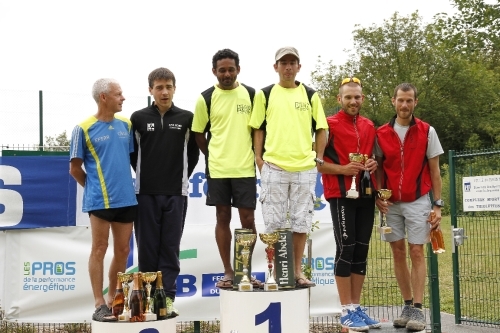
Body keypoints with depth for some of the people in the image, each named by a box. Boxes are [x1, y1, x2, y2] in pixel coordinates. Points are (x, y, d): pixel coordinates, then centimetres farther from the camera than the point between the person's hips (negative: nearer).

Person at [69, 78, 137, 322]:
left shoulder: (126, 125, 8)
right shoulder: (84, 129, -5)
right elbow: (75, 168, 0)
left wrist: (124, 184, 12)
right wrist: (94, 187, 7)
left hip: (127, 198, 5)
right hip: (100, 200, -5)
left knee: (123, 251, 10)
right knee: (99, 250, 1)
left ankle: (113, 300, 24)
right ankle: (99, 305, 8)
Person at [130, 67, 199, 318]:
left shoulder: (186, 118, 3)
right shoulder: (138, 118, 3)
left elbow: (193, 152, 12)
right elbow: (131, 152, 12)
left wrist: (182, 176, 9)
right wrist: (144, 174, 11)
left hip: (176, 193, 0)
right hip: (146, 192, 0)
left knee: (170, 248, 3)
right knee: (147, 247, 4)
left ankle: (167, 297, 8)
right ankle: (147, 296, 13)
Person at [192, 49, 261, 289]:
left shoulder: (251, 95, 3)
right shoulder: (206, 98, 1)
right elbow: (198, 134, 8)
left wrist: (256, 155, 3)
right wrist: (213, 157, 8)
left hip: (245, 168, 0)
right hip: (217, 169, 0)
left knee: (248, 219, 2)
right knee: (223, 218, 6)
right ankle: (228, 272, 16)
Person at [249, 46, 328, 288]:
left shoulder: (311, 96, 9)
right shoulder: (264, 95, 6)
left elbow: (321, 129, 10)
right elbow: (258, 128, 7)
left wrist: (319, 159, 2)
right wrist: (259, 158, -1)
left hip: (305, 168, 1)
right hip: (273, 167, -1)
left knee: (301, 222, 6)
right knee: (273, 223, 2)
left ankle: (297, 271, 17)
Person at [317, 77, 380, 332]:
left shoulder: (369, 126, 14)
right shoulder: (329, 125, -5)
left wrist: (374, 164, 2)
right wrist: (342, 169, -19)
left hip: (366, 195, 6)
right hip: (341, 195, -6)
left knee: (361, 250, 9)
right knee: (346, 249, -5)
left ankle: (356, 307, 18)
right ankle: (346, 312, 3)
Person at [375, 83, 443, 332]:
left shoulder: (427, 132, -2)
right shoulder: (381, 134, 3)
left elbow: (434, 171, 0)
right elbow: (378, 168, 9)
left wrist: (437, 204, -4)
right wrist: (377, 195, -6)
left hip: (418, 201, -2)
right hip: (391, 203, 3)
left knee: (416, 253, -3)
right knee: (398, 253, 6)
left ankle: (417, 309, 3)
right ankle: (407, 306, 16)